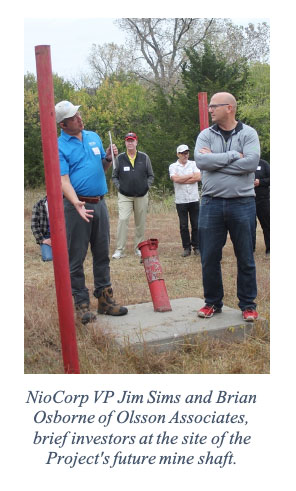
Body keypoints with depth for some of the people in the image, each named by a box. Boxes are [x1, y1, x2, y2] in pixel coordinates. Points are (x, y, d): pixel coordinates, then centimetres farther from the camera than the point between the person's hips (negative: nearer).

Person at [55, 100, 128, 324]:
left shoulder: (94, 137, 12)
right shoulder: (59, 147, -6)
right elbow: (64, 180, -15)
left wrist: (108, 158, -1)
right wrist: (77, 203, -31)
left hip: (100, 203, 6)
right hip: (77, 206, -6)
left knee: (102, 254, 10)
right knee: (76, 258, 0)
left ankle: (105, 299, 19)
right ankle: (81, 303, 9)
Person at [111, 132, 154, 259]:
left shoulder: (144, 157, 7)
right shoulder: (119, 158, 4)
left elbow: (151, 175, 12)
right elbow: (114, 176, 10)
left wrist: (146, 186, 1)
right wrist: (119, 187, -2)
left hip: (142, 196, 2)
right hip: (124, 196, -2)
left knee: (141, 222, 6)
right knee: (123, 220, -14)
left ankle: (138, 248, 18)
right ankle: (119, 250, -11)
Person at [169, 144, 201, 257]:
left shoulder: (193, 164, 9)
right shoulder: (173, 166, 6)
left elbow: (198, 177, -7)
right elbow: (175, 179, -13)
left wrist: (182, 180, -9)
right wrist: (191, 175, -4)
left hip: (194, 199, 1)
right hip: (180, 200, -1)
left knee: (196, 225, 3)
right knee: (183, 226, 3)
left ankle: (196, 247, 13)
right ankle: (186, 248, 11)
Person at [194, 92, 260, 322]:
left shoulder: (248, 133, 1)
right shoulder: (206, 135, 7)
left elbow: (251, 162, -16)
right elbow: (201, 160, -11)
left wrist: (215, 160, -12)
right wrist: (233, 155, -12)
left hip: (242, 203, -2)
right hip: (211, 203, 2)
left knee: (246, 258, 6)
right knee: (209, 258, 7)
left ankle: (248, 305, 19)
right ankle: (213, 302, 22)